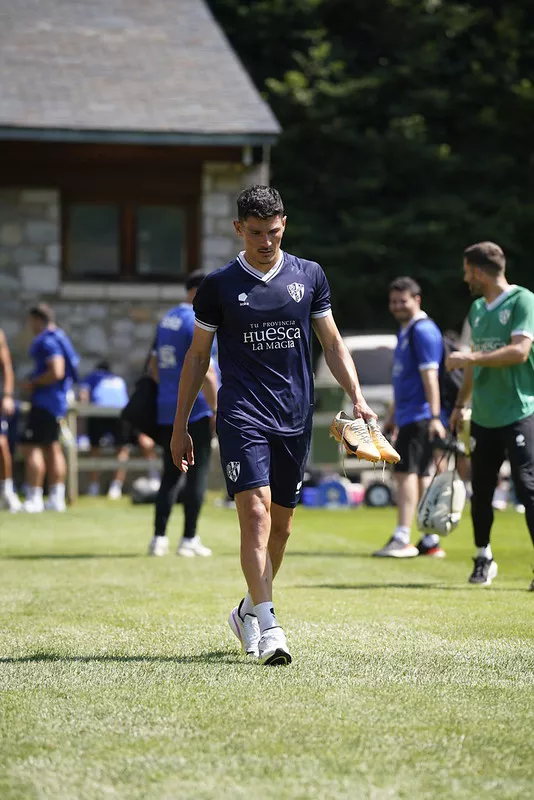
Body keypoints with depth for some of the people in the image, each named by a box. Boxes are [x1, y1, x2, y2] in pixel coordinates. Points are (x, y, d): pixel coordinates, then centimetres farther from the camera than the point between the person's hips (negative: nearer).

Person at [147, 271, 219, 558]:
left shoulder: (167, 319, 14)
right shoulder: (197, 322, -13)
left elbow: (154, 367, 21)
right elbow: (205, 372, -19)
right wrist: (216, 410, -16)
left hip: (166, 411, 8)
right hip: (195, 410, -8)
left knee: (171, 474, 11)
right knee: (197, 473, -1)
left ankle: (159, 538, 7)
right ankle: (189, 539, 0)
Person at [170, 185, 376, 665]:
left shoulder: (309, 276, 7)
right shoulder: (219, 285, 1)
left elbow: (333, 343, 13)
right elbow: (198, 356, 8)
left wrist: (358, 398, 0)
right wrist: (180, 427, 8)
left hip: (295, 418, 3)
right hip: (242, 414, -3)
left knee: (280, 523, 10)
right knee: (255, 513, -18)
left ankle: (249, 611, 31)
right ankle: (268, 628, -22)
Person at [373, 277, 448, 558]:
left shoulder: (423, 330, -11)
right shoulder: (405, 331, 19)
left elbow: (429, 375, -19)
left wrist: (434, 416, -24)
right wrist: (393, 416, 29)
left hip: (419, 416, -10)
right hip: (408, 416, 10)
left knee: (406, 472, -14)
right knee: (419, 475, 10)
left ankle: (402, 539, -17)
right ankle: (430, 542, 12)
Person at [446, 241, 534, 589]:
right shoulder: (478, 308, 15)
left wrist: (469, 358, -20)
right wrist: (461, 404, 24)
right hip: (483, 416, 7)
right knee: (481, 491, 11)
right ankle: (484, 558, 25)